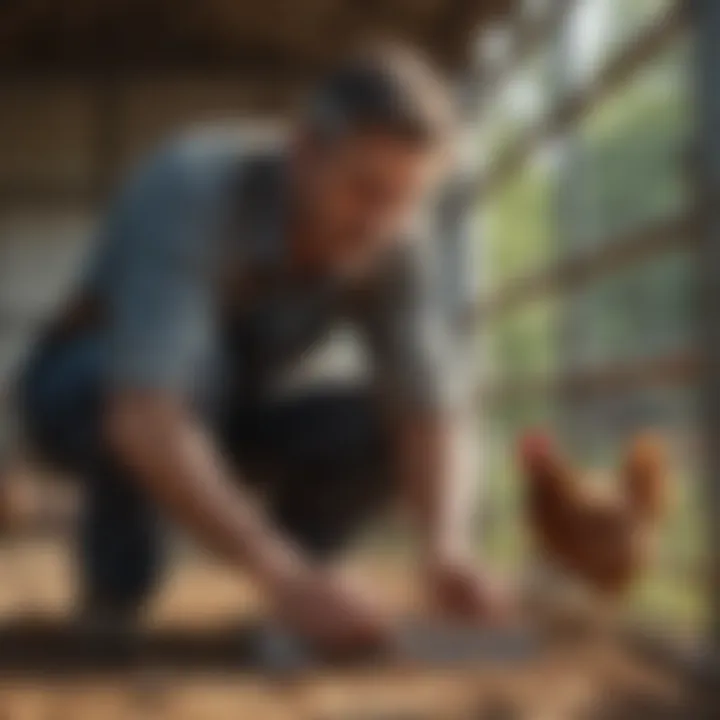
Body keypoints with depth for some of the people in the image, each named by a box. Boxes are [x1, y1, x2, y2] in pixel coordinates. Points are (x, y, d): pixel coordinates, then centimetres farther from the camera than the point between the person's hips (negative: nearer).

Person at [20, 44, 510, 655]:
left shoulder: (392, 245, -20)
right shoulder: (193, 191, -37)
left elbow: (422, 410, -27)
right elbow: (144, 420, -49)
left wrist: (442, 544, -47)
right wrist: (286, 575, -57)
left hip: (215, 411, 5)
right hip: (82, 393, -4)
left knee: (381, 425, -21)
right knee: (198, 356, -38)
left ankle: (281, 613, 1)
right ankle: (113, 605, -17)